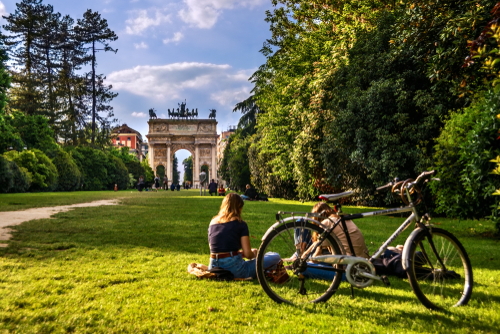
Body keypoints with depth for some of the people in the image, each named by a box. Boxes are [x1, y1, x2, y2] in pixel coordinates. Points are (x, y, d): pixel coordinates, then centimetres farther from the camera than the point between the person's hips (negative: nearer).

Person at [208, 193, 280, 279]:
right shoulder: (240, 224, -2)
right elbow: (248, 254, -6)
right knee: (275, 257, 6)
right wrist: (254, 253, 18)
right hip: (234, 269, -5)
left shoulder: (212, 222, 13)